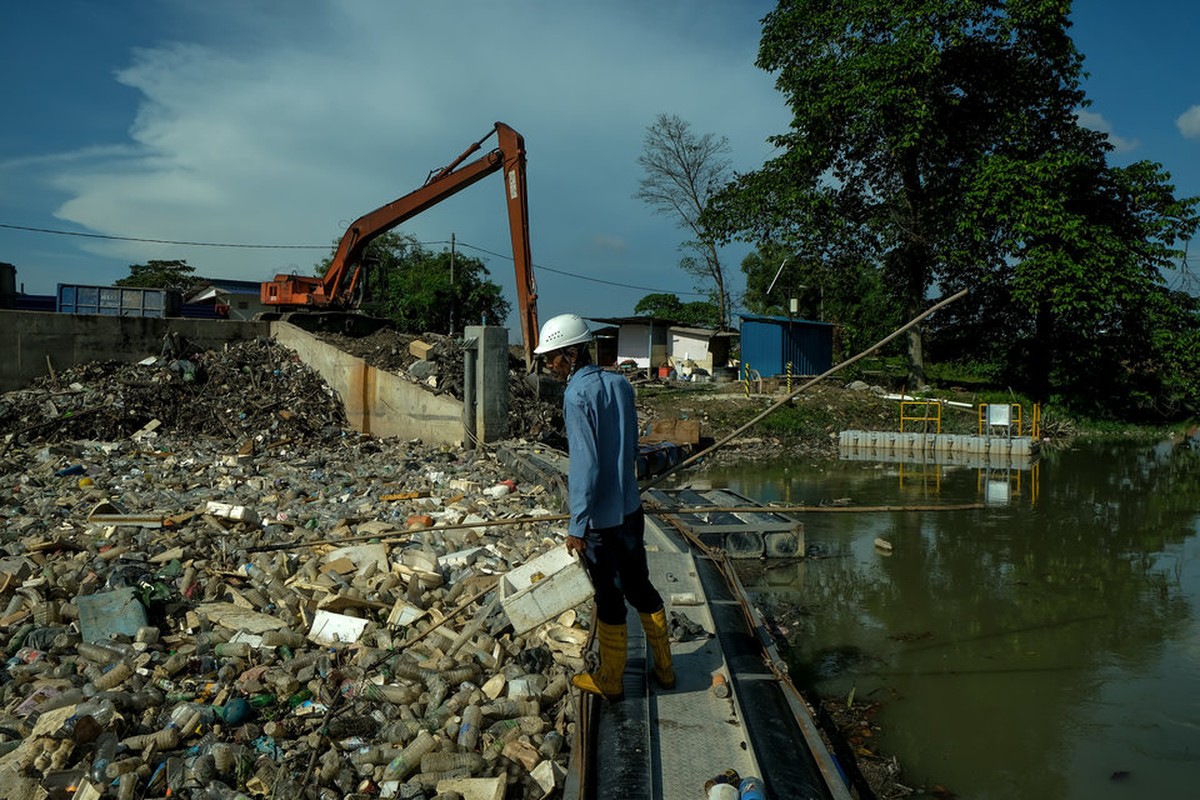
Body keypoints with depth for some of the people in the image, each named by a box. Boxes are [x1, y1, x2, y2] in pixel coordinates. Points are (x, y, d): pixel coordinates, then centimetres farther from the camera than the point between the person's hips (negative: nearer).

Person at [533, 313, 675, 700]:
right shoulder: (620, 384, 3)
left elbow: (585, 465, -21)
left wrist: (576, 526, -17)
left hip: (599, 519, -7)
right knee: (640, 587, 18)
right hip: (631, 509, 7)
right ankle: (663, 667, 31)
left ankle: (610, 680, 23)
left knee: (609, 597, 7)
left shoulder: (577, 396, -18)